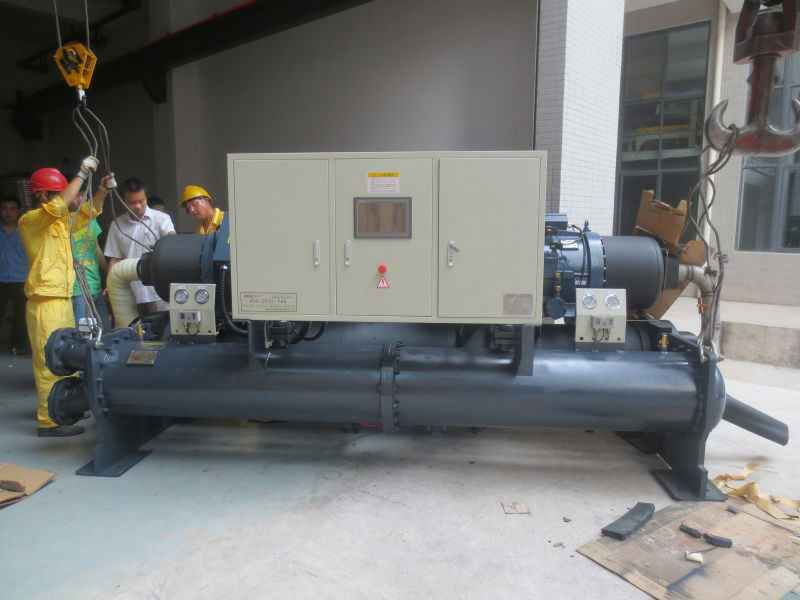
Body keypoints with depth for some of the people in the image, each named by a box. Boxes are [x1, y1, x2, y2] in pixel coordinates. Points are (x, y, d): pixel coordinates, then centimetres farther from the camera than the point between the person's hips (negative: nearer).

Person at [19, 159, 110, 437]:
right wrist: (82, 174, -19)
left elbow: (89, 211, 23)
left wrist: (102, 189, 6)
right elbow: (58, 205, -26)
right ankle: (49, 422, -2)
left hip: (63, 299, 9)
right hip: (45, 303, -9)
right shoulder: (30, 220, -9)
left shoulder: (62, 220, 14)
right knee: (50, 364, -7)